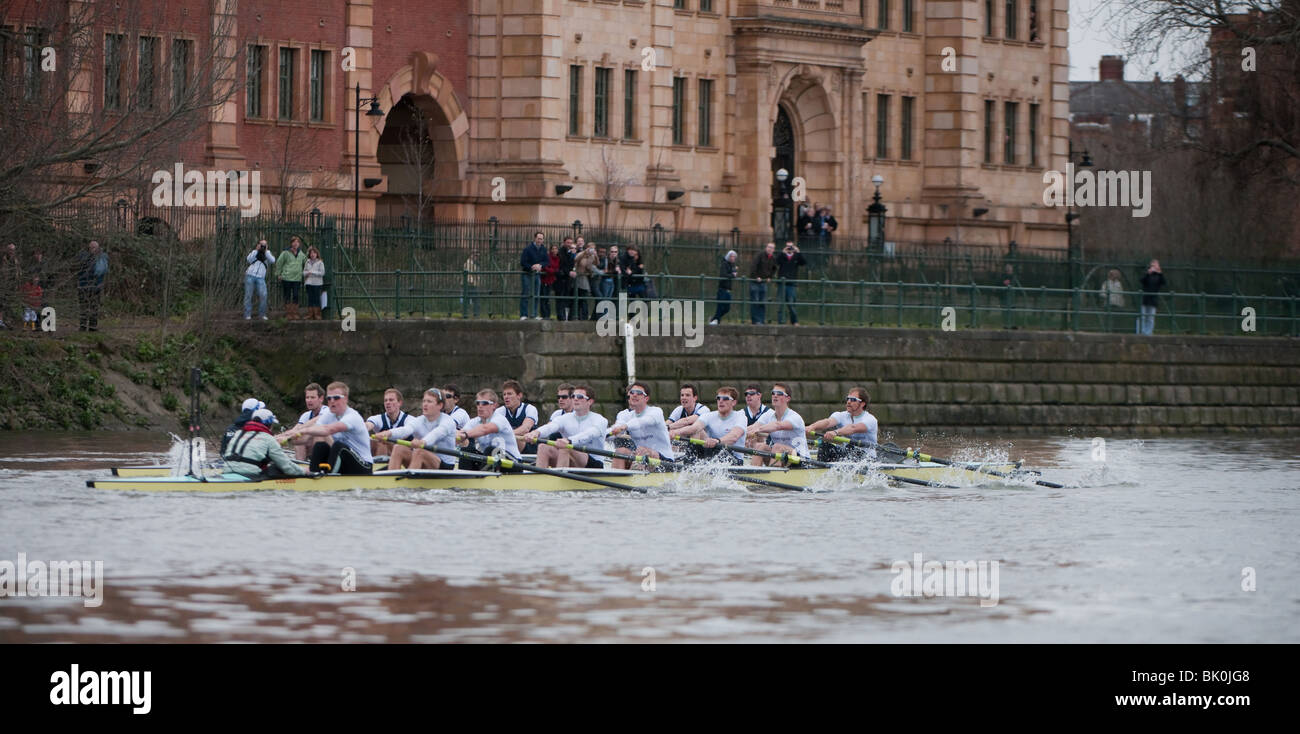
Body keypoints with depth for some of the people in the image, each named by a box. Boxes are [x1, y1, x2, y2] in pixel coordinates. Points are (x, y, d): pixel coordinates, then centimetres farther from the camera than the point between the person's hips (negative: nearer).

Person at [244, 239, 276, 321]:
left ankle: (262, 314, -7)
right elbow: (249, 260, 0)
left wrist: (265, 251, 1)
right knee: (248, 295, -3)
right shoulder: (254, 252, 19)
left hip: (260, 278, 0)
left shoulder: (268, 255, 19)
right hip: (250, 276, 0)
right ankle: (247, 315, 2)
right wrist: (256, 250, 1)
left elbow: (273, 261, -1)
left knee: (263, 295, -15)